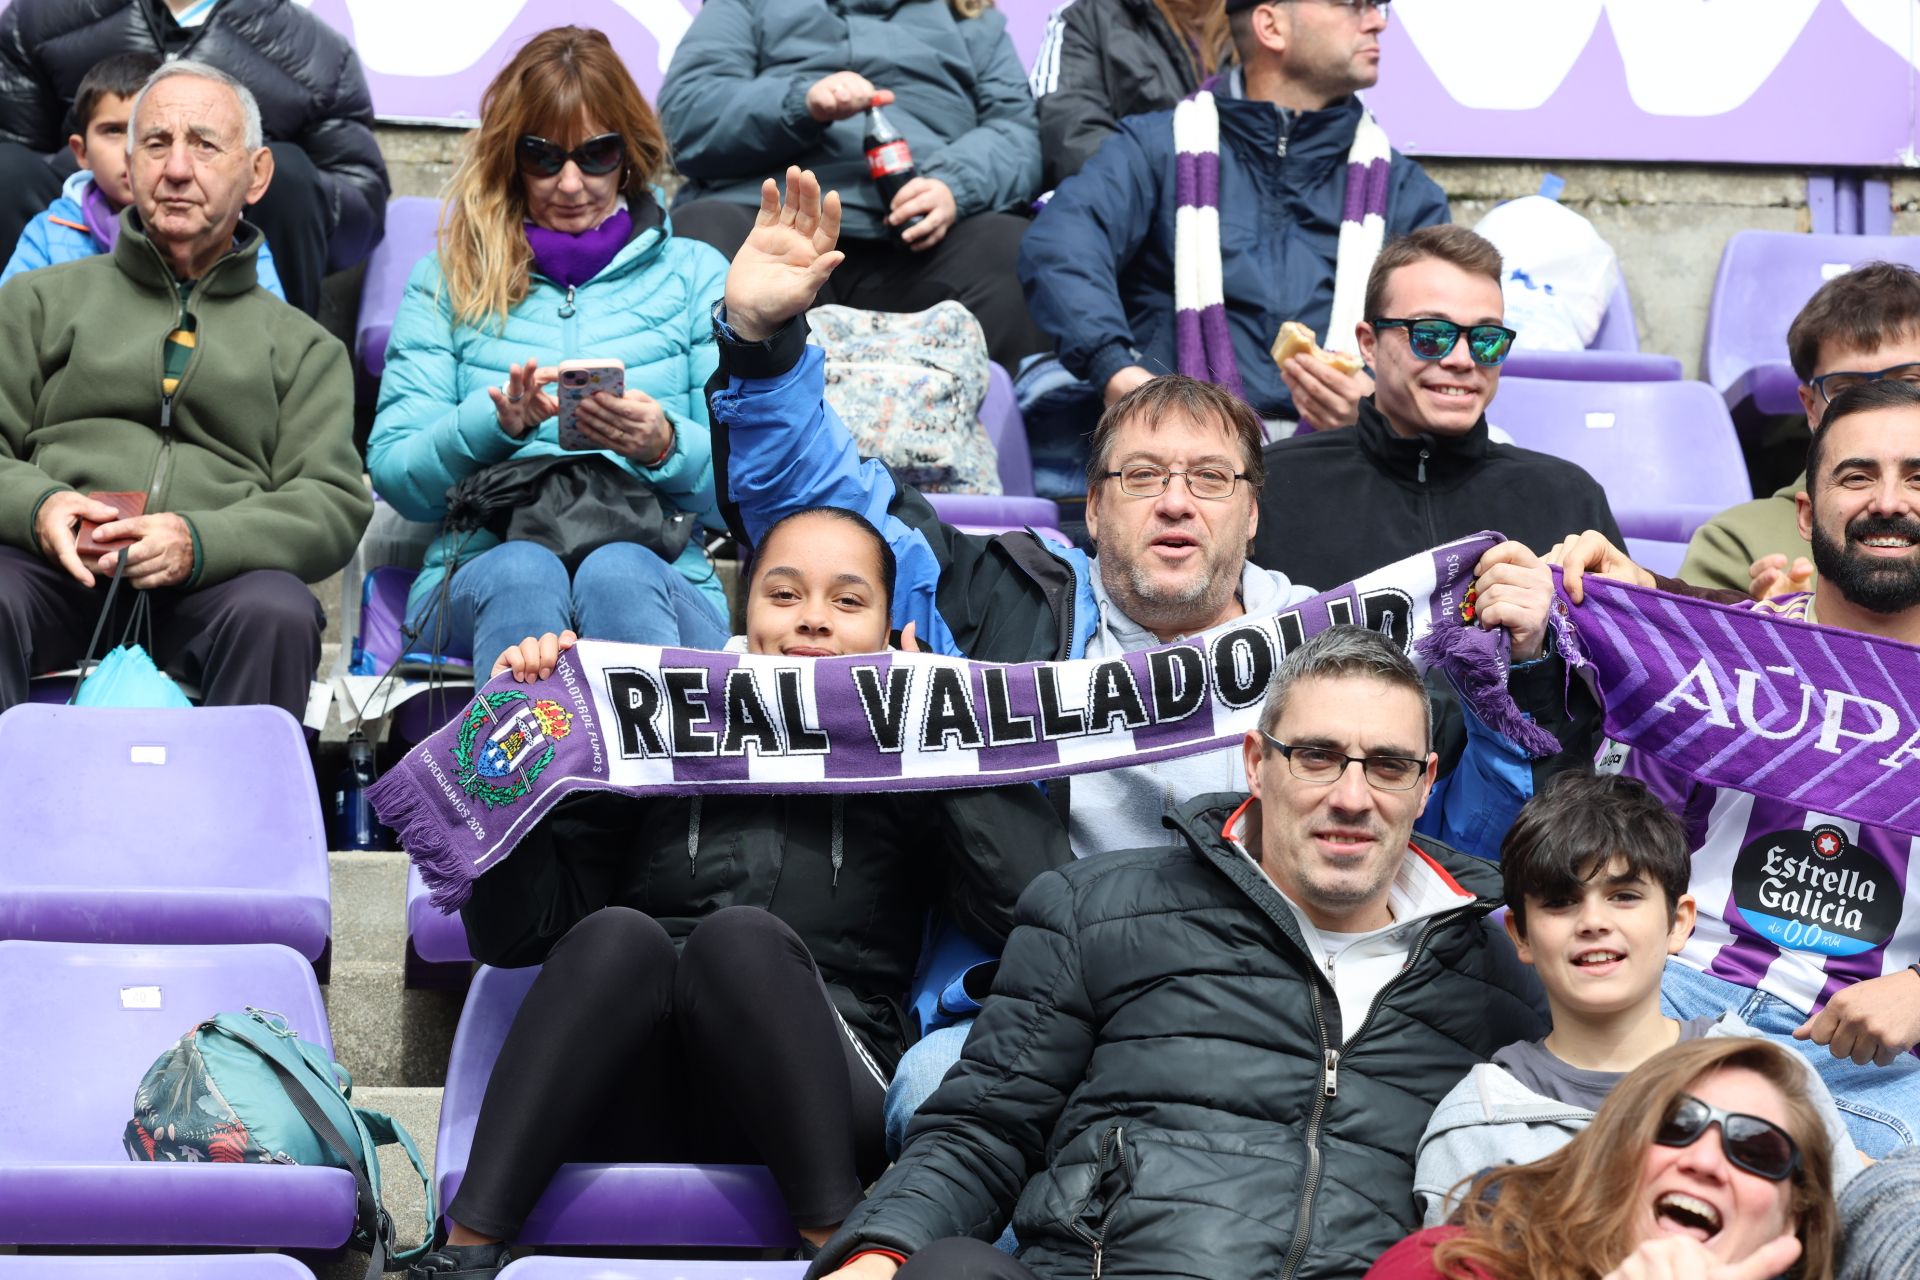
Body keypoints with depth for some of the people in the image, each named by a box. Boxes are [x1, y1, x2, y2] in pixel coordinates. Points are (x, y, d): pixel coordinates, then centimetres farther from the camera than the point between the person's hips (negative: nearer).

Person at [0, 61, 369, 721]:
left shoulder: (304, 346, 21)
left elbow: (335, 503, 8)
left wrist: (200, 541, -12)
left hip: (207, 589, 0)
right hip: (55, 569, 0)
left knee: (278, 611, -35)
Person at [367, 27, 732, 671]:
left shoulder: (694, 274, 18)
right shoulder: (447, 280, 20)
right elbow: (392, 473, 9)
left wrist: (664, 445, -13)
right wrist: (496, 423, -10)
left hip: (652, 574, 0)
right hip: (479, 568, 0)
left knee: (618, 574, -37)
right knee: (521, 571, -37)